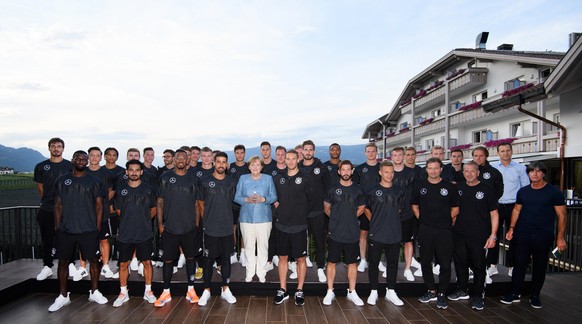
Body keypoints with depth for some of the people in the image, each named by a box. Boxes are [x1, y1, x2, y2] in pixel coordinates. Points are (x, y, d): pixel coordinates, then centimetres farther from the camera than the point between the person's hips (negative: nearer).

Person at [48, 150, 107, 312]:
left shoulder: (94, 181, 4)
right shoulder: (62, 180, 7)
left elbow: (99, 205, 4)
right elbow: (58, 205, 8)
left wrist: (98, 227, -2)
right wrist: (57, 226, 2)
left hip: (89, 230, -1)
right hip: (65, 230, 1)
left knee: (94, 260, 4)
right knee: (63, 261, 7)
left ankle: (94, 292, 19)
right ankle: (63, 296, 21)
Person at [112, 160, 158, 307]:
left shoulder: (149, 189, -1)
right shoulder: (121, 190, 3)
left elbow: (154, 208, 9)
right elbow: (118, 210, 13)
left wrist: (144, 219, 2)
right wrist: (129, 220, 7)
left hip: (144, 234, -1)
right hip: (125, 234, 1)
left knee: (147, 262, 7)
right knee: (123, 264, 9)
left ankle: (148, 291, 22)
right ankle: (123, 293, 26)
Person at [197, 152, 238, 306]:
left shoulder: (231, 182, 5)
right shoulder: (205, 182, -1)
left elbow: (233, 202, 11)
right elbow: (200, 202, 6)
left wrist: (226, 219, 7)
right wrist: (207, 219, 5)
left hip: (227, 228, 2)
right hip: (210, 228, -2)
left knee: (226, 258, 10)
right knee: (208, 259, 5)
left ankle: (225, 290, 22)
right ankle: (206, 291, 18)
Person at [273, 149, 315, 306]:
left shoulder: (305, 179, -3)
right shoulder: (278, 178, 7)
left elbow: (311, 201, 1)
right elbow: (274, 197, 18)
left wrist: (301, 214, -1)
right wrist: (277, 207, 3)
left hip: (299, 226, -3)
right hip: (282, 225, 3)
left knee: (301, 259, 5)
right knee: (282, 258, 11)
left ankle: (299, 291, 18)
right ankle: (282, 290, 22)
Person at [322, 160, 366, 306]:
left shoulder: (357, 190, 4)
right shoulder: (332, 189, 0)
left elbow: (361, 208, 16)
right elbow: (326, 208, 10)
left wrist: (350, 217, 7)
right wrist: (337, 218, 6)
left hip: (352, 234, 1)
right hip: (335, 233, -1)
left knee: (352, 263, 9)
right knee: (332, 262, 5)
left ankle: (352, 292, 23)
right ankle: (330, 292, 18)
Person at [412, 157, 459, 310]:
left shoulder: (449, 187, 2)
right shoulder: (420, 186, 6)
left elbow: (455, 208, 8)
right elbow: (415, 206, 14)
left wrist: (446, 220, -1)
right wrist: (422, 219, 4)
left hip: (444, 230, -2)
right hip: (425, 230, 2)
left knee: (445, 263, 2)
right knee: (425, 262, 10)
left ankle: (441, 294, 18)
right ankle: (431, 291, 27)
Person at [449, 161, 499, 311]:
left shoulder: (486, 189, -4)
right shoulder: (458, 188, 6)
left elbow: (494, 213, -3)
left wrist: (493, 235, -9)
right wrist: (451, 226, 8)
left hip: (479, 236, -3)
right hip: (459, 235, 4)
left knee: (478, 266, 5)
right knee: (460, 263, 14)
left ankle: (477, 296, 20)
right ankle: (462, 290, 31)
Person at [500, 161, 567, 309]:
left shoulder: (554, 192, -2)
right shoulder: (523, 191, 8)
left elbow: (561, 215, -3)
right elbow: (517, 210, 14)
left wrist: (560, 237, -8)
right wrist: (512, 228, 4)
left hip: (543, 236, -2)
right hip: (523, 234, 2)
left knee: (540, 266, 9)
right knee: (520, 264, 4)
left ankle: (535, 296, 23)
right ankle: (515, 294, 12)